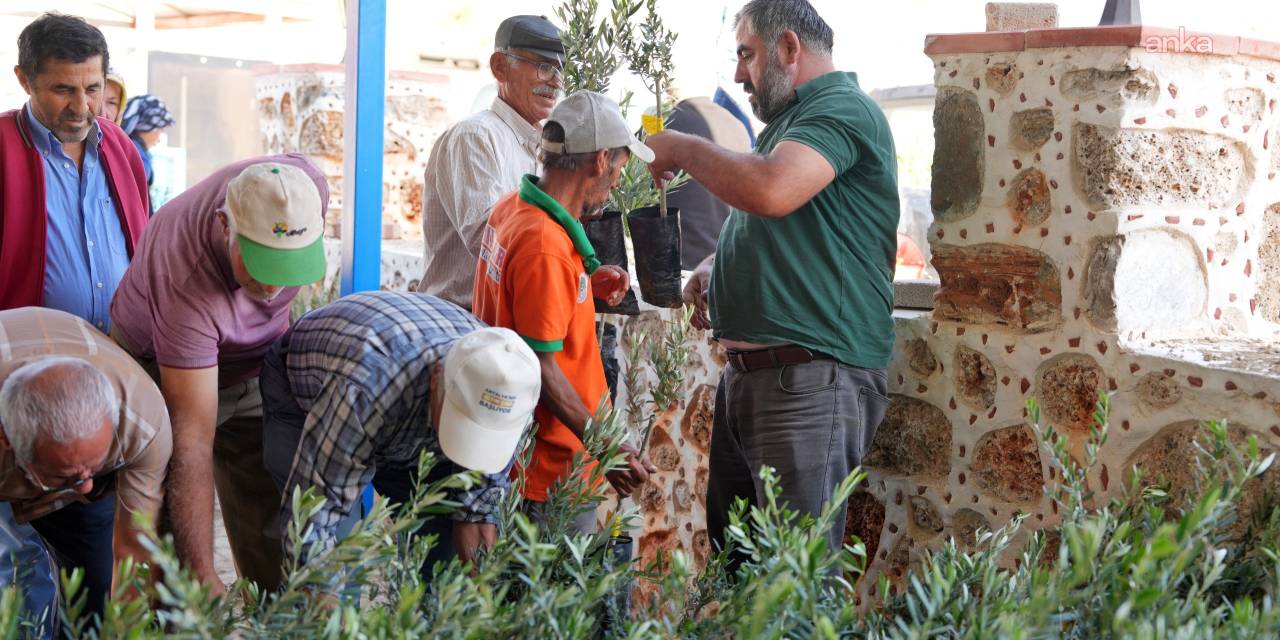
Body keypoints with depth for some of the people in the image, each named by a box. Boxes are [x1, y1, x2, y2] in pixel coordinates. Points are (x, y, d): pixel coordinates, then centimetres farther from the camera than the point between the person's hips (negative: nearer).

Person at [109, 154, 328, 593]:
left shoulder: (307, 186, -29)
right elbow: (191, 438, -42)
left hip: (258, 367, 5)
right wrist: (201, 574, -46)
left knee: (275, 552, 1)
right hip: (159, 371, -4)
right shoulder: (186, 284, -42)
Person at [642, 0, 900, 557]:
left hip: (812, 379, -10)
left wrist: (683, 149, -10)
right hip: (747, 375, 10)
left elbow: (771, 192, -27)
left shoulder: (842, 108, -9)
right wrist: (709, 269, 10)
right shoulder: (787, 122, 22)